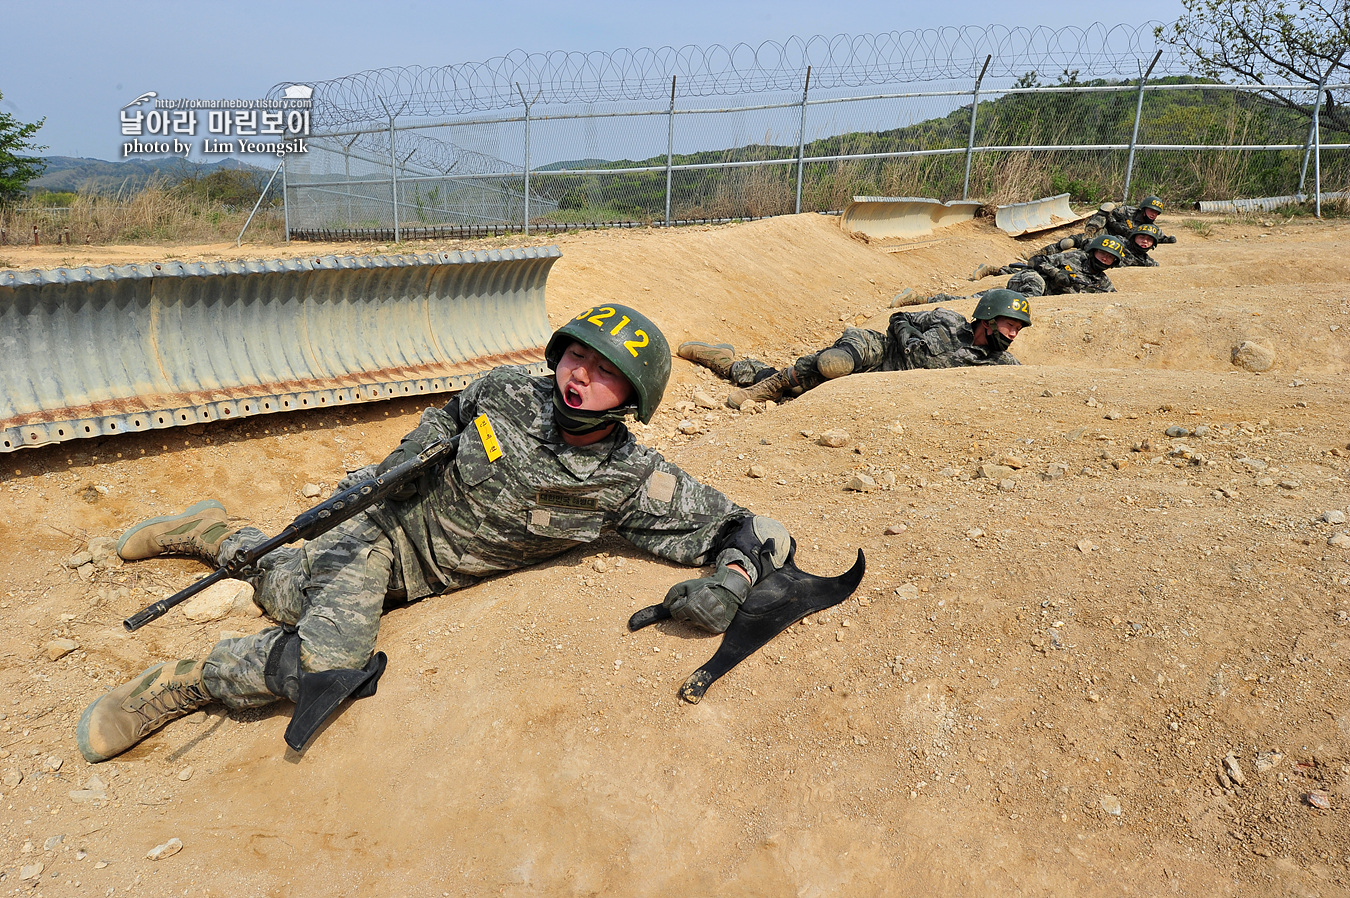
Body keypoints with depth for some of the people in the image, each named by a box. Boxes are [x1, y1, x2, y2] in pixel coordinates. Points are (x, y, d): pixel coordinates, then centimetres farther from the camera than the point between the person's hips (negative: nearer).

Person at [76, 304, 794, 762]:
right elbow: (448, 414, 9)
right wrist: (401, 461, -7)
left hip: (432, 571, 1)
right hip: (389, 519, -1)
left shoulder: (635, 484, -19)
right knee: (325, 662, -17)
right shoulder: (509, 392, -15)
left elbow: (754, 532, -17)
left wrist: (729, 585, -36)